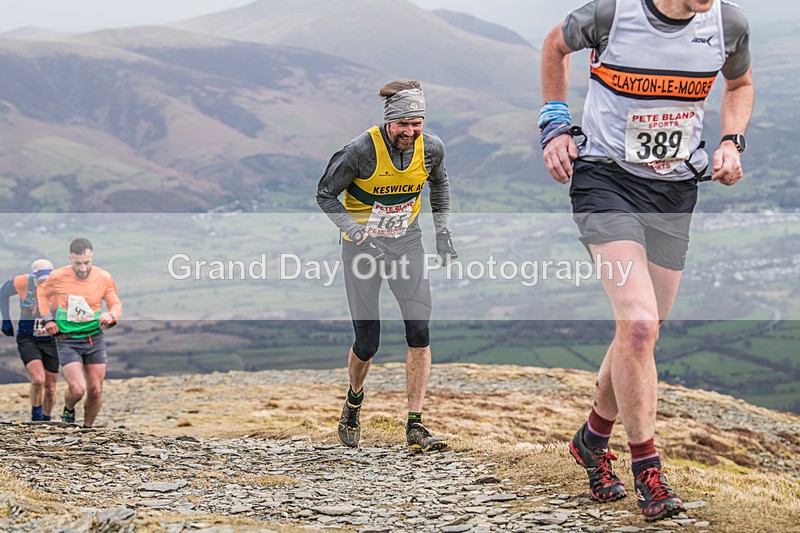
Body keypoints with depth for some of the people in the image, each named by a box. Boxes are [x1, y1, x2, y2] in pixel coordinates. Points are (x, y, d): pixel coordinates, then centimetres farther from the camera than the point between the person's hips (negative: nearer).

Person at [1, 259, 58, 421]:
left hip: (51, 341, 2)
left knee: (50, 387, 9)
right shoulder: (22, 282, -20)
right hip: (28, 339, -2)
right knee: (38, 380, -22)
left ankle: (46, 420, 34)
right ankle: (36, 416, 3)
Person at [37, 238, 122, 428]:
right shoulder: (58, 276, -10)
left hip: (94, 339, 2)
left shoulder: (104, 278, -7)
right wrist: (47, 318, 0)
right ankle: (68, 410, 20)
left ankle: (88, 428, 26)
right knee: (77, 390, -15)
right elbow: (42, 293, 11)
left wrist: (110, 316, -17)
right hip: (68, 341, -2)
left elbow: (116, 305, 6)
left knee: (95, 391, 4)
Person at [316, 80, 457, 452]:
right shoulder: (362, 150, -22)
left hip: (406, 242, 3)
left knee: (419, 331, -11)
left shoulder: (431, 148, -10)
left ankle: (415, 426, -5)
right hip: (363, 245, -3)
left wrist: (443, 232, 9)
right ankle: (353, 403, 32)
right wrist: (355, 231, -23)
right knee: (367, 341, -1)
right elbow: (325, 194, -9)